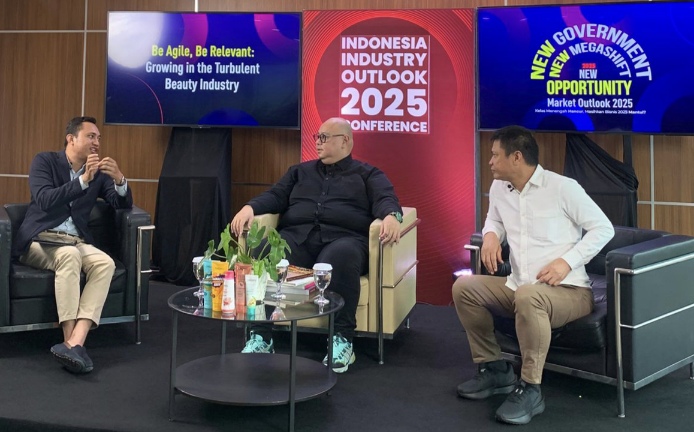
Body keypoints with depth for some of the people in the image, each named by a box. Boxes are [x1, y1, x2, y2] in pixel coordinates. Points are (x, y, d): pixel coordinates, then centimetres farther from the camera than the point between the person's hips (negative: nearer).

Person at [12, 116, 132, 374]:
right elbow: (45, 200, -16)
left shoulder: (98, 172, 11)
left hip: (75, 243, 4)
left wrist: (119, 179, -15)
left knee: (106, 263, -28)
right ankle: (71, 341, -38)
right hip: (39, 240, -4)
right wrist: (83, 180, -26)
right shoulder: (45, 161, 0)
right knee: (69, 254, -37)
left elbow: (124, 206, 6)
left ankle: (75, 341, -41)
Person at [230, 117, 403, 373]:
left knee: (340, 256, -40)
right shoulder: (300, 172, 30)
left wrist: (391, 216, -24)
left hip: (344, 238, -3)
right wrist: (250, 207, -5)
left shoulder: (368, 175, 19)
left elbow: (385, 200, 1)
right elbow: (275, 196, 17)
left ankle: (342, 340, -33)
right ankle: (261, 335, -28)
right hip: (297, 236, 3)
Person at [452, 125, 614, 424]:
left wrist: (567, 261, -19)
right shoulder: (499, 188, 8)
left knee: (528, 296, -39)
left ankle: (530, 389, -26)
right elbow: (494, 220, 28)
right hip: (517, 287, 7)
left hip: (569, 291, -7)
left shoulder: (562, 187, -10)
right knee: (464, 287, -8)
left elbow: (603, 228, -7)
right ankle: (494, 369, 4)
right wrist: (491, 235, 3)